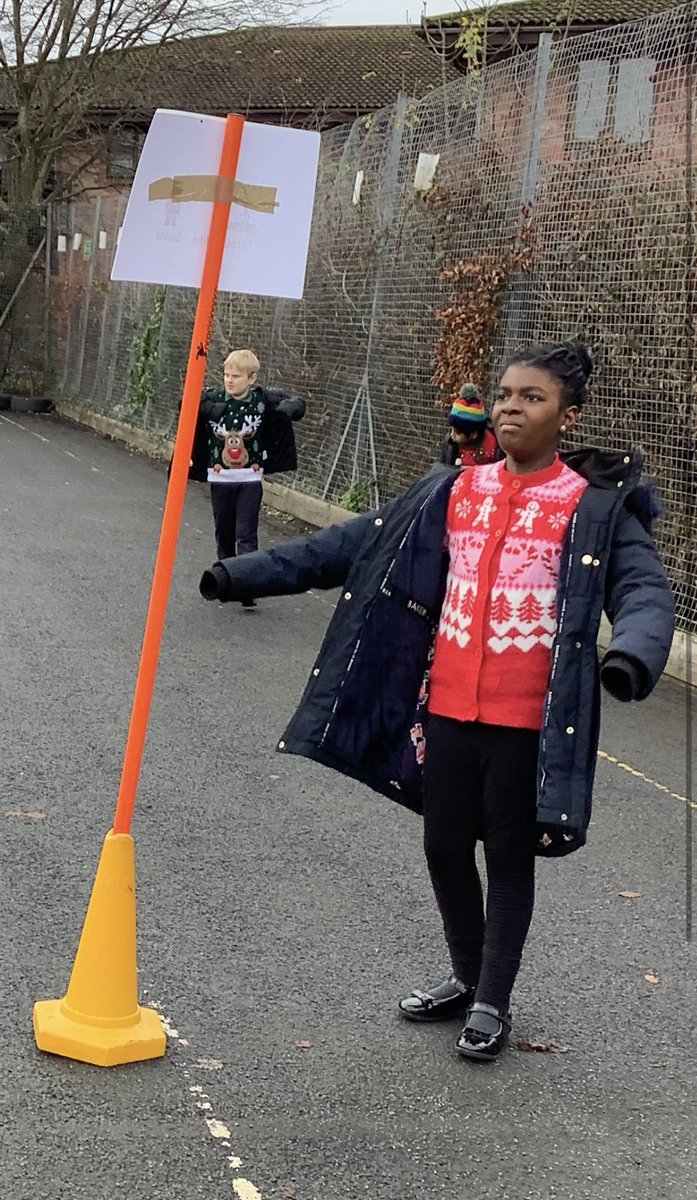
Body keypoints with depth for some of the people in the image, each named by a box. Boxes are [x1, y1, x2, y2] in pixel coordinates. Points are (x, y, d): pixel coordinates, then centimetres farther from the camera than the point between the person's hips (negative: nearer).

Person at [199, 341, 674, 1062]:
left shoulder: (595, 507, -8)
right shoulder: (453, 493, 5)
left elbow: (644, 592, -18)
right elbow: (354, 547, 7)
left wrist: (631, 654, -41)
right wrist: (246, 574, 4)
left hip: (529, 721, -4)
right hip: (447, 710, 5)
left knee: (509, 857, 9)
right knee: (445, 847, 14)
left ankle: (493, 1001, 27)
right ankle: (467, 977, 36)